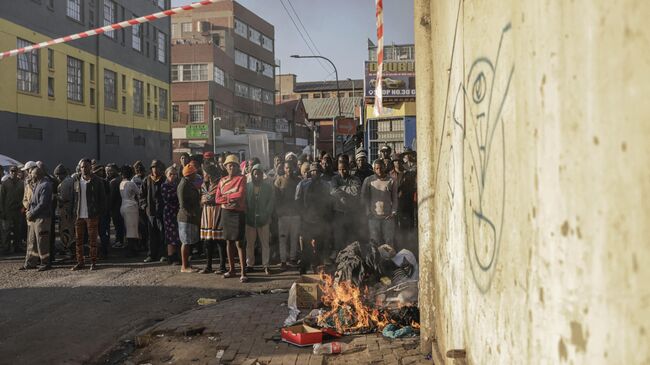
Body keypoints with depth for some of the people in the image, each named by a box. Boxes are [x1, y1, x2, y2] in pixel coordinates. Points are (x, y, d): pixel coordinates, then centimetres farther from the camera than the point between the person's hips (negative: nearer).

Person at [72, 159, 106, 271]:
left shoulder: (97, 181, -2)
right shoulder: (76, 181, 8)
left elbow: (103, 198, 1)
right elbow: (73, 197, 13)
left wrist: (99, 212, -5)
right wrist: (74, 212, 4)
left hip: (92, 216, -3)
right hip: (79, 215, 4)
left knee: (92, 240, 2)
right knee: (79, 240, 7)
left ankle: (93, 262, 11)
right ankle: (80, 262, 16)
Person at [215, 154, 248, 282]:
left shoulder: (241, 178, -2)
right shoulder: (222, 180, 12)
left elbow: (240, 194, -16)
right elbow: (217, 199, 4)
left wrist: (225, 197, -4)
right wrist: (231, 199, -11)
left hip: (238, 213, -5)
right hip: (225, 213, 5)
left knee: (239, 242, -9)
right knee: (229, 242, 11)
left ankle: (243, 273, -8)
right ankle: (231, 269, 21)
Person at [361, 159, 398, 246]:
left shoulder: (391, 181, 8)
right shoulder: (368, 181, 6)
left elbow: (395, 198, 10)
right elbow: (364, 197, 8)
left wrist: (393, 212, -1)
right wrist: (369, 212, 0)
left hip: (388, 217, 0)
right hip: (373, 217, 0)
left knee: (389, 241, -2)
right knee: (375, 242, -2)